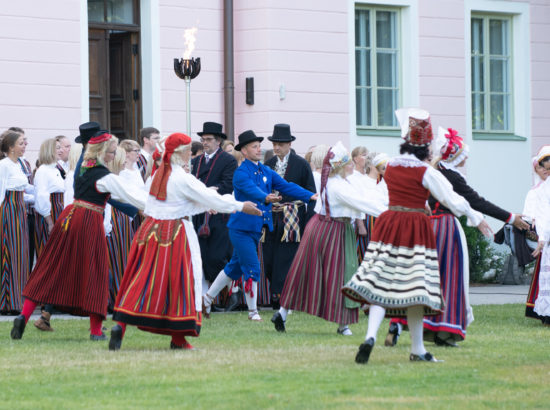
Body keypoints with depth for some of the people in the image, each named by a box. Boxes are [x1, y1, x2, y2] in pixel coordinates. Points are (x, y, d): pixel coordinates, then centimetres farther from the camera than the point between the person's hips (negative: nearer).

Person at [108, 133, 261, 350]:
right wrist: (241, 206, 2)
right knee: (179, 281, 5)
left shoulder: (158, 174, 9)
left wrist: (206, 205, 28)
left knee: (141, 279, 5)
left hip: (150, 231, 6)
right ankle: (178, 338, 9)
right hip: (174, 234, -6)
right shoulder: (182, 178, -13)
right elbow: (210, 198, -9)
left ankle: (120, 324, -10)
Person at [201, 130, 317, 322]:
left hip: (257, 227, 8)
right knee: (252, 269, -7)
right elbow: (251, 190, -31)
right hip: (242, 228, -8)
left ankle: (208, 298, 29)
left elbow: (286, 186, 4)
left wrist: (310, 196, -8)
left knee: (235, 267, 16)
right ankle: (252, 311, 5)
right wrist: (266, 198, -51)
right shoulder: (241, 173, -13)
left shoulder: (266, 172, 10)